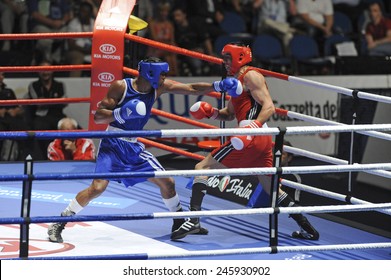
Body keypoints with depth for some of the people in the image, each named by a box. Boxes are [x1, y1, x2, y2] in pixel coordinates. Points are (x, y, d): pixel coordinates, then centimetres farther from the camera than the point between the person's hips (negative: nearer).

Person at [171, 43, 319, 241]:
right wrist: (211, 112, 9)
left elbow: (269, 107, -16)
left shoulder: (251, 76, -5)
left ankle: (194, 219, -20)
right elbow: (229, 114, 29)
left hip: (252, 140, -10)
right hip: (263, 141, 10)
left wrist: (254, 125, -31)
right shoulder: (237, 80, 24)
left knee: (203, 167, -7)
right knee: (272, 188, 19)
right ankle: (307, 229, 21)